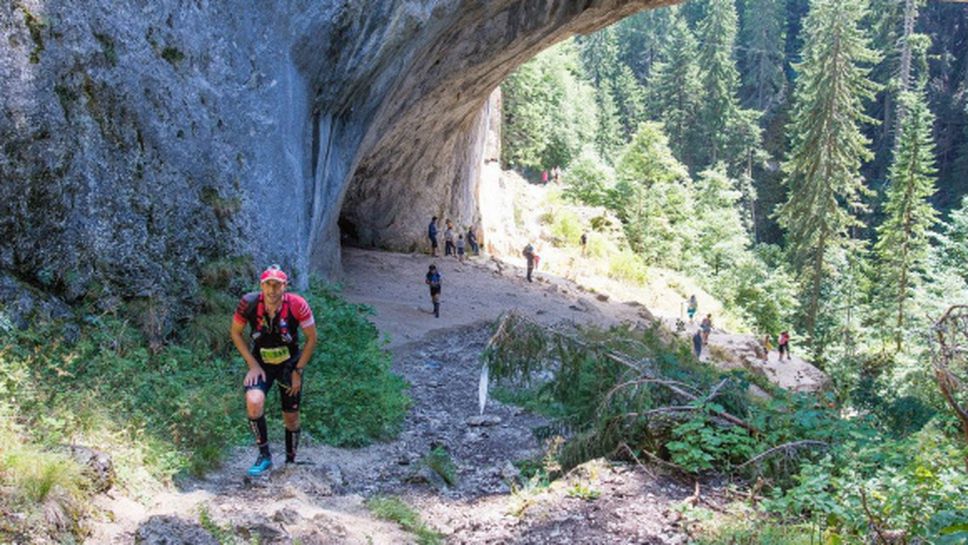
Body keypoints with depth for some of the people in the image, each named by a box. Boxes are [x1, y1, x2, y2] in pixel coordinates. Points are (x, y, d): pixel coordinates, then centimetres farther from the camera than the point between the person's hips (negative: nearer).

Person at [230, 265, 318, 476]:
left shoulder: (297, 305, -24)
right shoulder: (249, 303, -21)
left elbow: (311, 338, -10)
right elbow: (236, 333, -5)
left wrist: (298, 371, -11)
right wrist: (253, 365, -11)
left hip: (289, 364, 0)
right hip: (261, 364, 0)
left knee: (291, 418, 7)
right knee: (254, 403, -27)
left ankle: (290, 463, 30)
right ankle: (264, 456, -10)